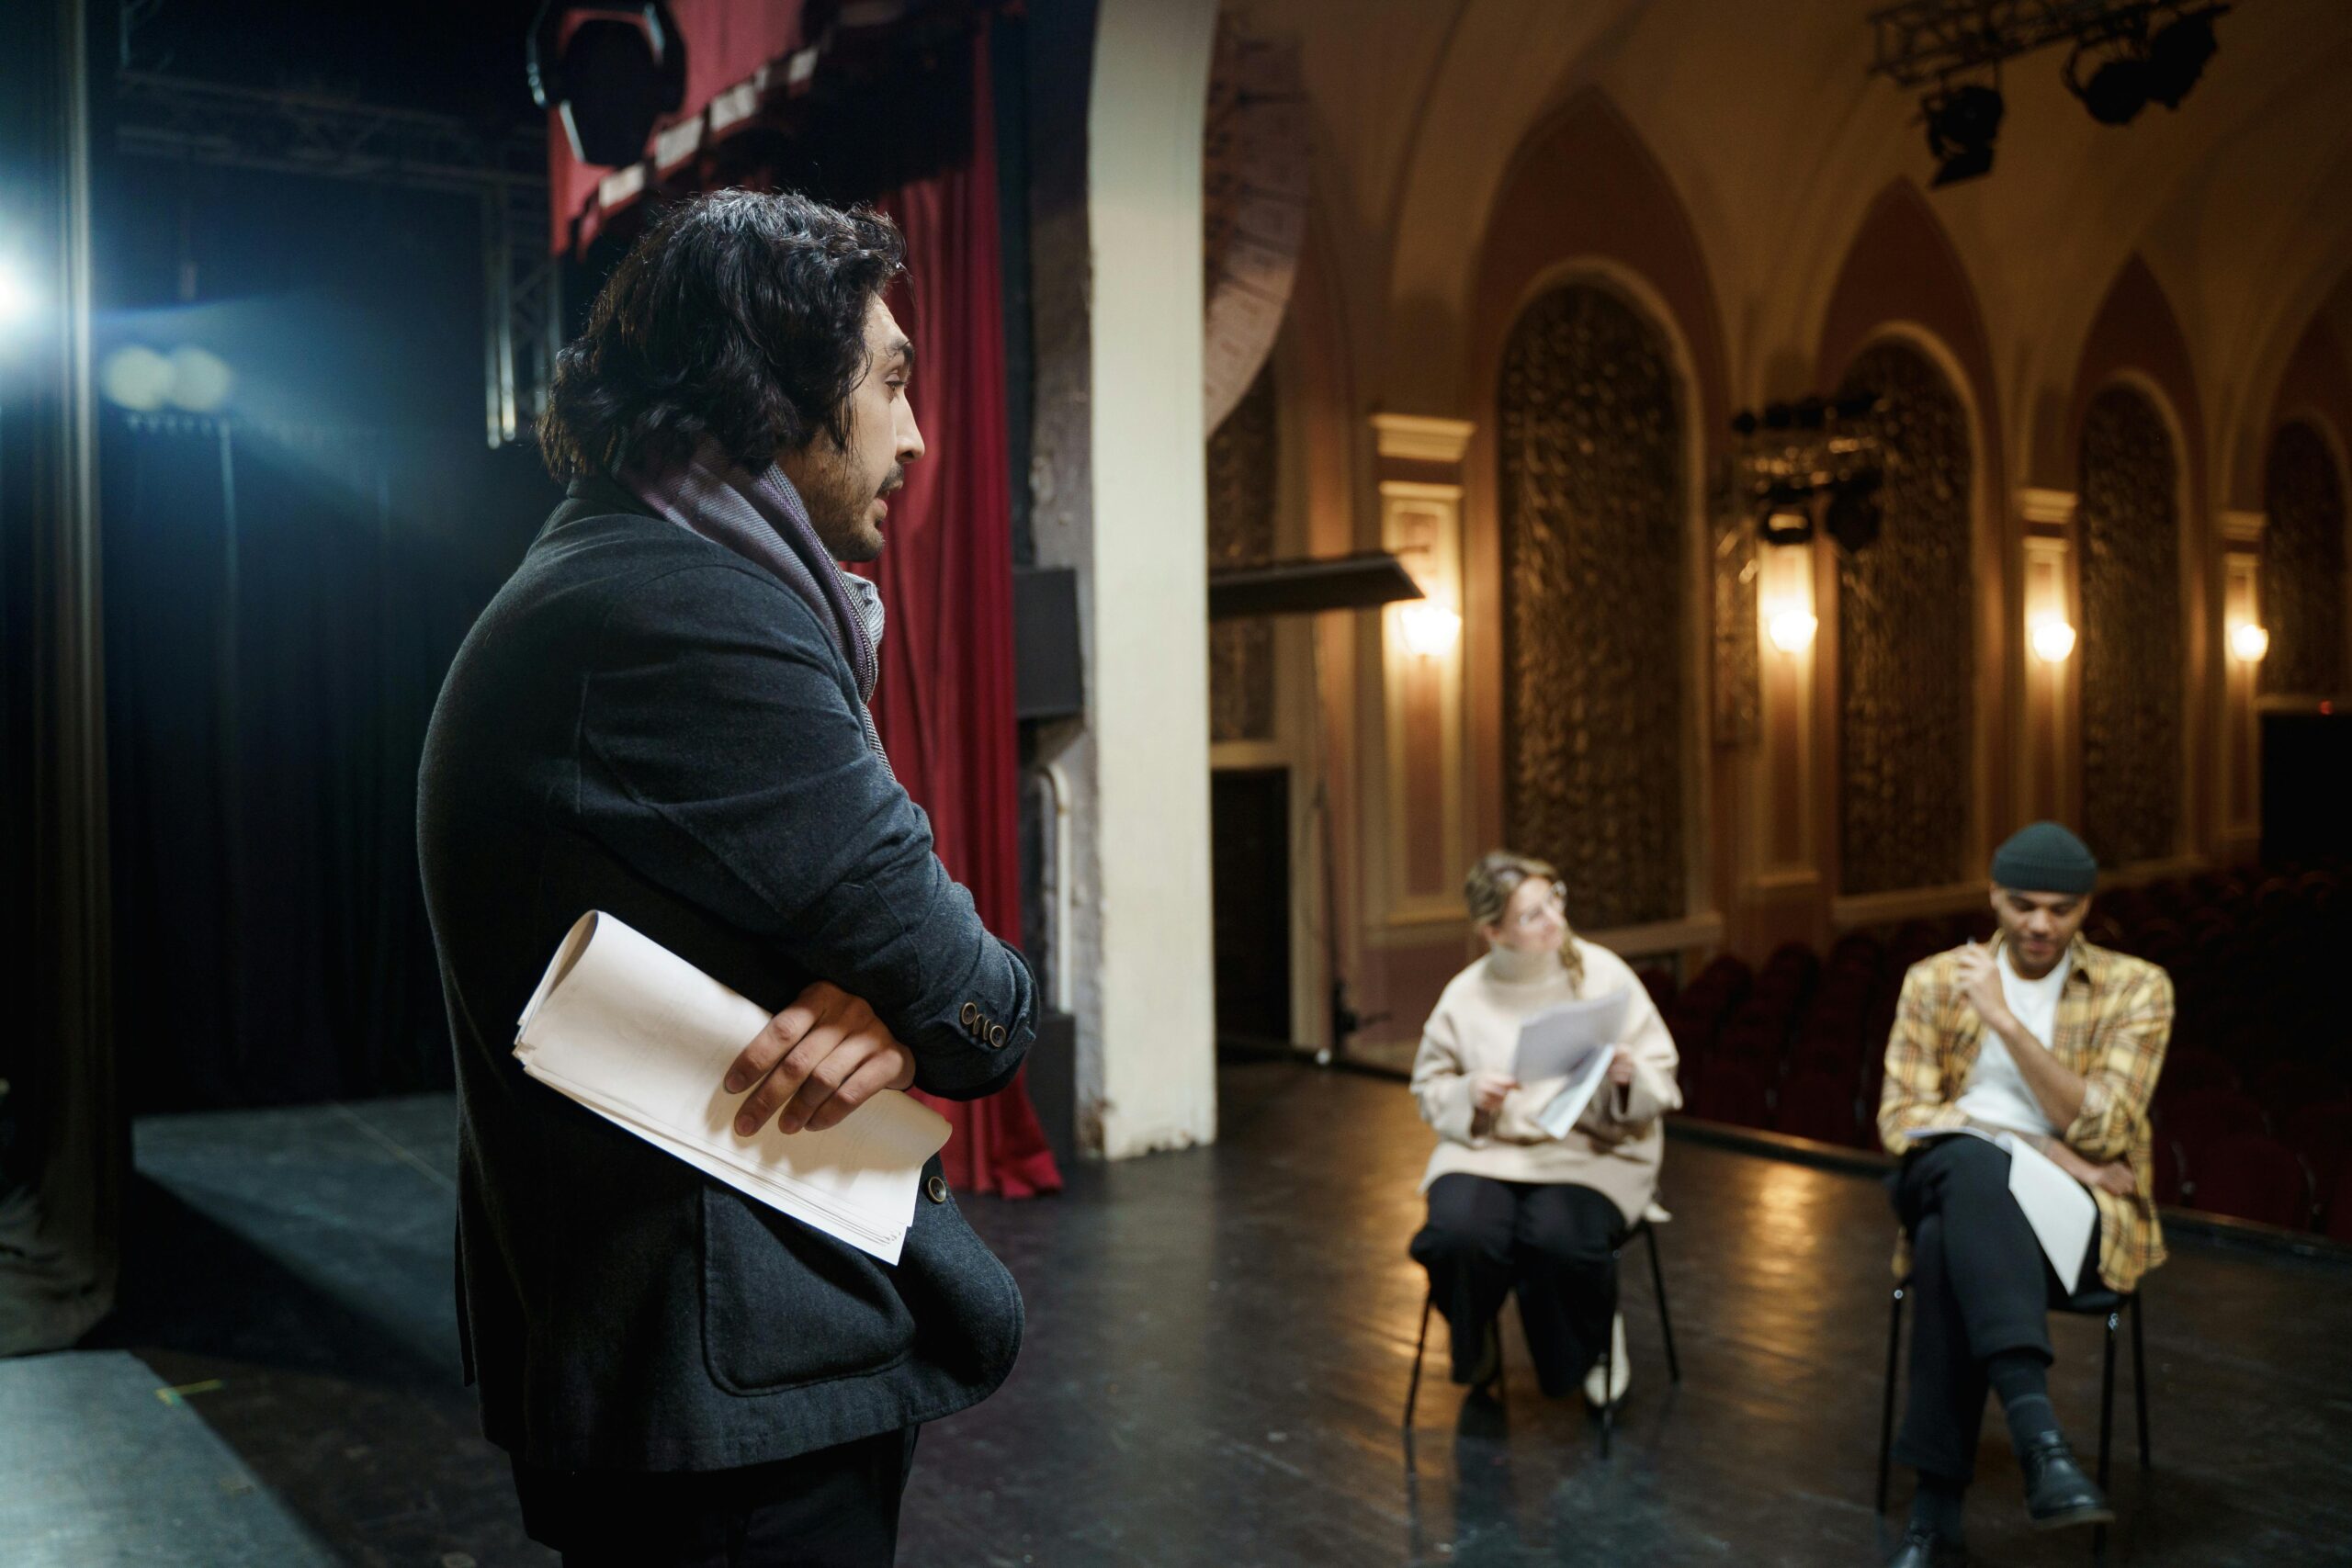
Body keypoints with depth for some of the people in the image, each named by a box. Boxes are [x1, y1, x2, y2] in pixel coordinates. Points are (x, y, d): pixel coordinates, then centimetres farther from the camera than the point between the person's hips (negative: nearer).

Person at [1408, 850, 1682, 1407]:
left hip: (1590, 1151, -1)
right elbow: (1430, 1087, 12)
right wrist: (1471, 1094, -9)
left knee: (1560, 1240, -33)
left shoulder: (1604, 973, 2)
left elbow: (1661, 1076, 5)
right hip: (1485, 1148, 2)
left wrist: (1628, 1075, -18)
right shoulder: (1465, 994, 4)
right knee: (1456, 1235, -29)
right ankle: (1476, 1344, 9)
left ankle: (1597, 1343, 5)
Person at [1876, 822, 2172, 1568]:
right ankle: (2040, 1437, -46)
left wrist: (2003, 1017, -18)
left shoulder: (2137, 989, 1)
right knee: (1976, 1164, -38)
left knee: (1947, 1247, -36)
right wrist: (2038, 1147, -13)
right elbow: (1902, 1118, 0)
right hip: (1956, 1183, 2)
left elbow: (2099, 1130, -11)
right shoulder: (1935, 980, 8)